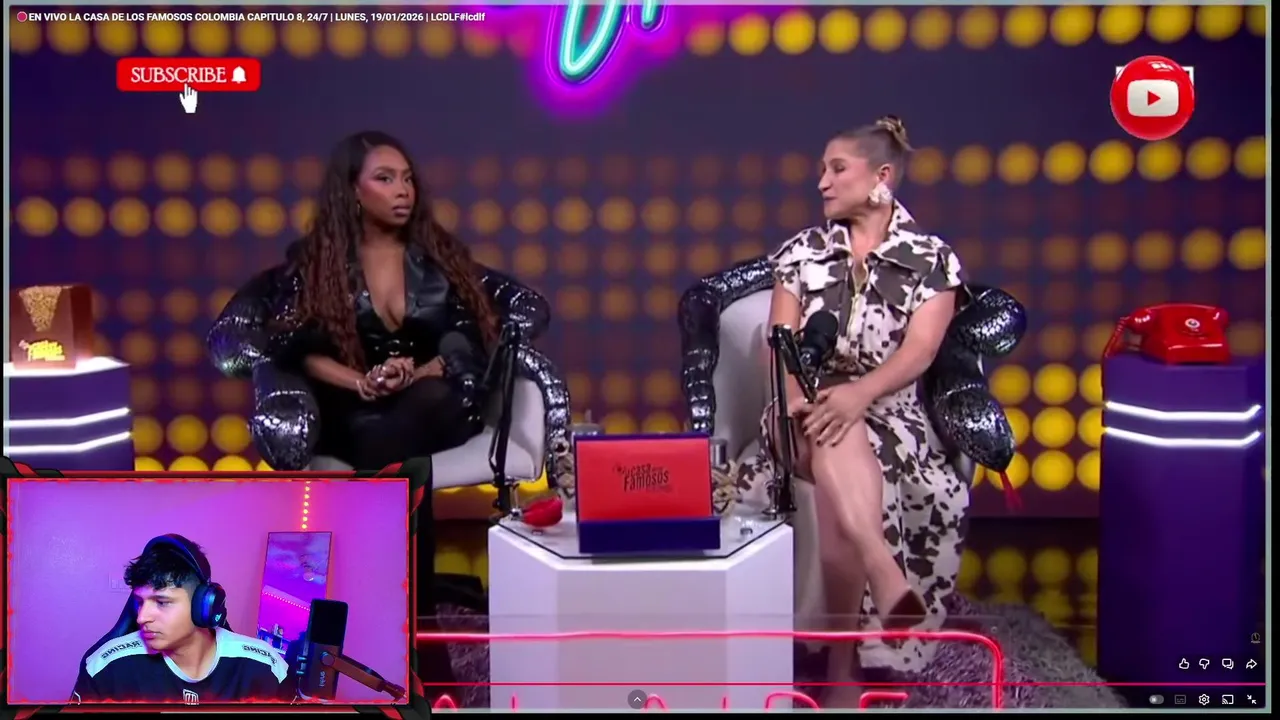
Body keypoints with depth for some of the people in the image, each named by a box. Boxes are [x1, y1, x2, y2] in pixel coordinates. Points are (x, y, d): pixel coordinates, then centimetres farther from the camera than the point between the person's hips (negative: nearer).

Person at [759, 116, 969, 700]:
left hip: (887, 414, -1)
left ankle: (843, 665, -30)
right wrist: (797, 396, -20)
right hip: (809, 411, 2)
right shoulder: (801, 251, 11)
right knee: (835, 441, -37)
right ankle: (883, 571, -55)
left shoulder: (933, 259, 3)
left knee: (840, 462, -35)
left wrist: (857, 395, -29)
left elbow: (919, 351, -11)